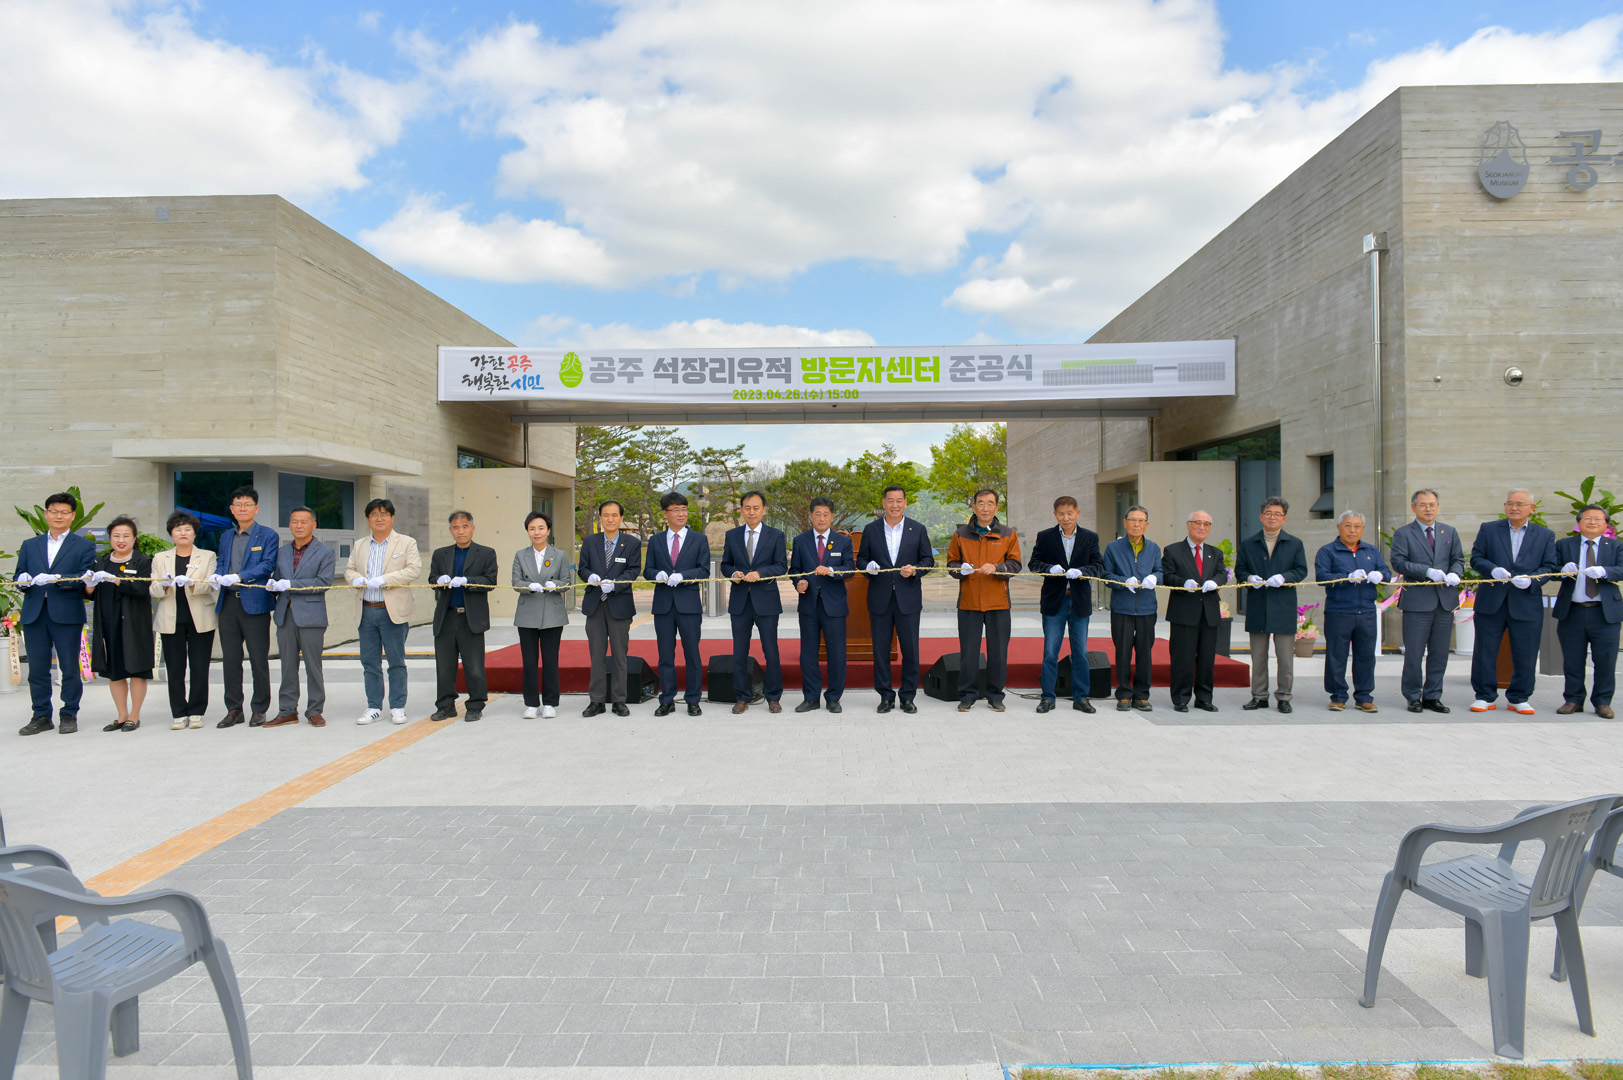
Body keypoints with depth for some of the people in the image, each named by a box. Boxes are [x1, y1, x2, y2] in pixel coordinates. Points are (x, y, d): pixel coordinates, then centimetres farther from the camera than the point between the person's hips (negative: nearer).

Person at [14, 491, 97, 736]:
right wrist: (23, 580, -10)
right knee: (37, 669, 6)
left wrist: (57, 578, -21)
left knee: (70, 668, 1)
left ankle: (69, 716, 11)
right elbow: (19, 576, 13)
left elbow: (85, 579, -6)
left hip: (67, 614, -3)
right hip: (34, 614, 3)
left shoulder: (84, 546, 6)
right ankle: (41, 717, 15)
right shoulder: (29, 545, 18)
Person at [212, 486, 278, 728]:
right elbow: (222, 564, 17)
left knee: (258, 659, 0)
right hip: (228, 603, 5)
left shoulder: (268, 536, 1)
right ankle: (233, 709, 16)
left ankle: (259, 710, 9)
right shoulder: (226, 537, 19)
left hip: (255, 602, -5)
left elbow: (267, 565, -9)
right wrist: (217, 576, -6)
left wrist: (239, 577, -21)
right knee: (230, 659, 7)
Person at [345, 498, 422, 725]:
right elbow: (349, 569, 18)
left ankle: (397, 708, 11)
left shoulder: (406, 543, 2)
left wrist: (384, 580, -19)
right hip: (367, 612, 4)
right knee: (369, 662, 8)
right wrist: (355, 578, -7)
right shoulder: (359, 545, 16)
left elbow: (414, 569, -10)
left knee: (396, 662, 2)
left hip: (394, 612, -4)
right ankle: (374, 708, 18)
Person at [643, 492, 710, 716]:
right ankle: (667, 701, 14)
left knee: (692, 653, 2)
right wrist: (658, 575, -12)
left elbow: (704, 570, -1)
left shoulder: (699, 539, 6)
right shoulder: (655, 540, 12)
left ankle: (693, 701, 11)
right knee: (665, 654, 6)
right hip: (663, 604, 2)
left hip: (689, 604, -2)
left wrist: (682, 576, -17)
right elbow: (648, 570, 10)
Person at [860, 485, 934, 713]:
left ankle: (908, 697, 14)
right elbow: (861, 558, 10)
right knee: (880, 649, 4)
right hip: (879, 599, 1)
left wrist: (915, 570, -13)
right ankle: (886, 696, 15)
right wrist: (868, 567, -12)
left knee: (910, 650, 2)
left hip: (908, 599, 0)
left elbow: (928, 559, 6)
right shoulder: (870, 529, 7)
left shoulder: (918, 530, 6)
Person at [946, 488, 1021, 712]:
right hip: (968, 601, 0)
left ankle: (995, 695, 17)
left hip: (998, 602, 0)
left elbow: (1015, 564, 2)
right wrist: (960, 569, -12)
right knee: (968, 651, 3)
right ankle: (968, 695, 14)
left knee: (998, 651, 4)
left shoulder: (1007, 534, 7)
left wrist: (996, 567, -16)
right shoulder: (960, 534, 7)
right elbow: (951, 563, 10)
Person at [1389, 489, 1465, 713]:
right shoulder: (1403, 533, 1)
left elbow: (1459, 559, 13)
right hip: (1417, 600, -4)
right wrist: (1428, 571, -18)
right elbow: (1399, 562, -8)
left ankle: (1432, 696, 17)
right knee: (1414, 653, 0)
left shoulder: (1450, 532, 15)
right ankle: (1413, 697, 11)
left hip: (1445, 600, 4)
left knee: (1439, 653, 8)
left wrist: (1454, 573, -9)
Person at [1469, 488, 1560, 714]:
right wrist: (1492, 570, -16)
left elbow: (1550, 566, 4)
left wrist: (1531, 579, -15)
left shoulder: (1545, 535, 9)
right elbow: (1476, 558, 4)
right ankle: (1485, 696, 14)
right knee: (1485, 651, 3)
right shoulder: (1488, 530, 8)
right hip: (1491, 602, 0)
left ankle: (1519, 698, 18)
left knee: (1525, 655, 5)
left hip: (1527, 604, 0)